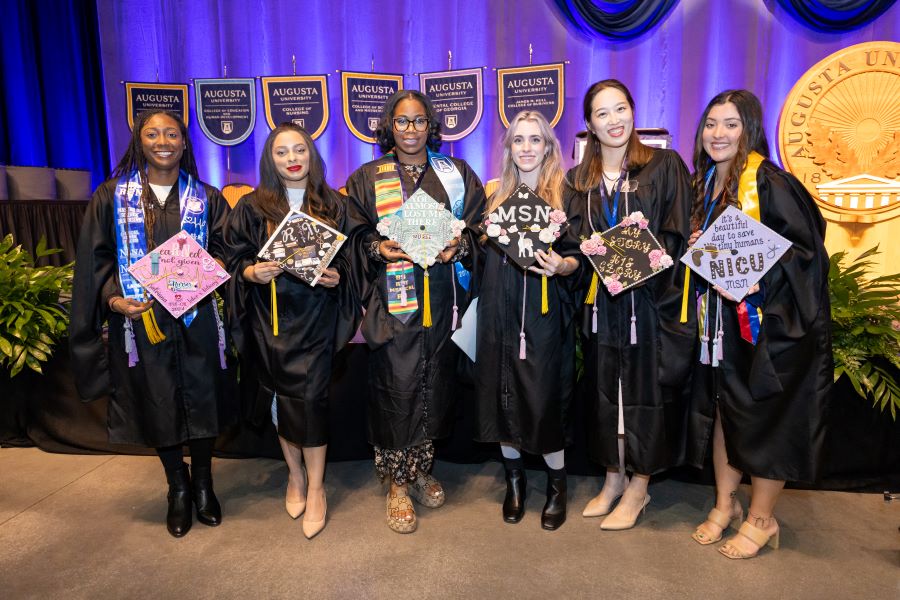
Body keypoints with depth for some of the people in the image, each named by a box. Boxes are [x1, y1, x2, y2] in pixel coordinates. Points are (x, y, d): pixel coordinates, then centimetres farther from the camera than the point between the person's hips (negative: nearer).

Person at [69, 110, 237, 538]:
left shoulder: (206, 197, 6)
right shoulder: (112, 196, 4)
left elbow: (223, 252, 4)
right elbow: (94, 260, 2)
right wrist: (113, 299, -13)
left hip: (196, 319, 1)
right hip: (138, 321, 0)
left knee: (201, 401, 7)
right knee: (157, 405, 9)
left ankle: (203, 483, 28)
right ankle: (178, 489, 29)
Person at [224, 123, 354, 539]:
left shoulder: (332, 205, 5)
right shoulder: (252, 207, 3)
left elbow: (346, 257, 9)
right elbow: (234, 259, 3)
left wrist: (335, 276, -11)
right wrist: (251, 272, -18)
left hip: (315, 317, -1)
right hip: (272, 319, 1)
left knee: (311, 397, -4)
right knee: (280, 396, 8)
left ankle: (315, 487, 12)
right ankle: (295, 475, 30)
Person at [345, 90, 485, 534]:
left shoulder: (457, 174, 10)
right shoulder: (368, 178, 7)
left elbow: (478, 227, 9)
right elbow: (356, 233, 5)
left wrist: (460, 244, -11)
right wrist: (378, 248, -14)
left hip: (442, 297, 2)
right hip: (392, 300, -2)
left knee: (436, 384, 8)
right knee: (397, 387, -3)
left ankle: (422, 469, 28)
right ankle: (397, 483, 14)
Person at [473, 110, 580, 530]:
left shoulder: (565, 195, 0)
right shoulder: (496, 195, 11)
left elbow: (578, 258, -1)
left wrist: (560, 265, -20)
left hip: (545, 315, -3)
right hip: (499, 313, 3)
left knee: (546, 398, 0)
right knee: (502, 395, 7)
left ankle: (557, 484, 23)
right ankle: (513, 478, 28)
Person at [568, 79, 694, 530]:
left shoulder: (665, 166, 0)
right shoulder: (579, 180, 10)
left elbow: (676, 236, -5)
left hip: (650, 297, -3)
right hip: (601, 301, 4)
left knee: (645, 389, 4)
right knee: (603, 390, 10)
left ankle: (638, 486, 22)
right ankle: (613, 479, 28)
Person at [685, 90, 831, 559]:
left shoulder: (770, 184, -13)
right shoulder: (702, 185, 8)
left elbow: (807, 248, -16)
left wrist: (757, 282, -27)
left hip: (768, 322, -6)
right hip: (720, 320, 6)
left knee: (765, 417, 4)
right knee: (722, 408, 13)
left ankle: (761, 519, 22)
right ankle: (725, 503, 29)